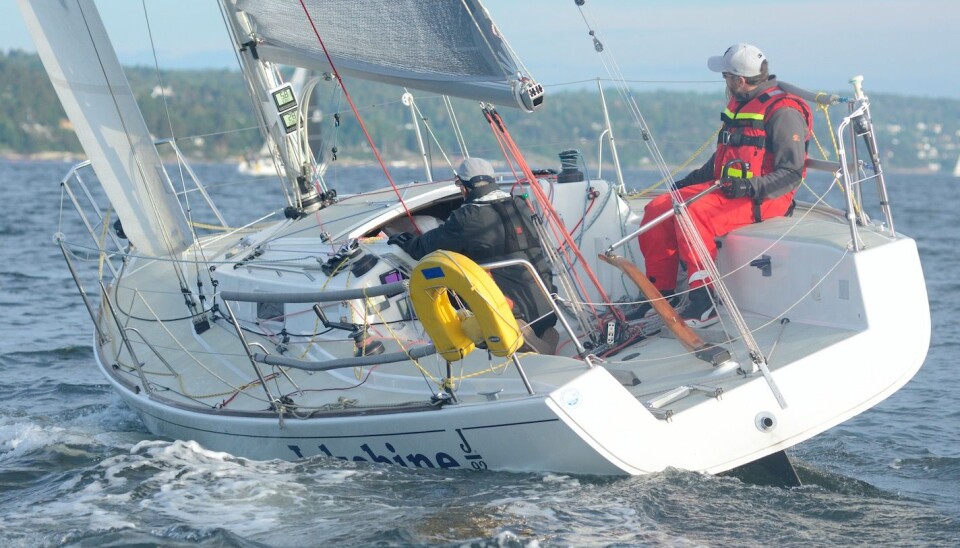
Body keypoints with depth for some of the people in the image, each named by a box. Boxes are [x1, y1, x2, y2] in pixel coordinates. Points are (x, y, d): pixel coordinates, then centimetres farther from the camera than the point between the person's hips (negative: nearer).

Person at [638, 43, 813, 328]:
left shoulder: (783, 111, -13)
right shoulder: (740, 105, 16)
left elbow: (792, 172, -19)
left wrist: (752, 187, -31)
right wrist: (684, 183, 21)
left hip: (764, 198, -9)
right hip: (726, 188, 9)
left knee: (693, 213, -32)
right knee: (657, 208, -4)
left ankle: (705, 305, -29)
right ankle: (661, 294, 1)